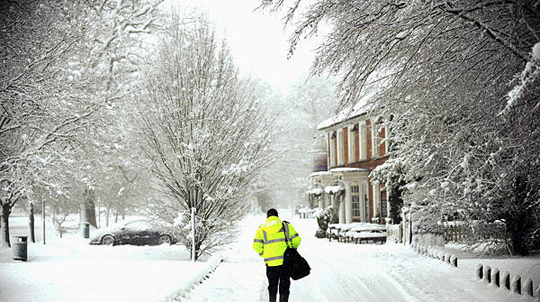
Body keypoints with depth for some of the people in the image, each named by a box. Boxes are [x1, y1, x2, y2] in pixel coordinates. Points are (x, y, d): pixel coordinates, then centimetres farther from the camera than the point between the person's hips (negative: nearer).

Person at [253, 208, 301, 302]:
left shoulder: (262, 229, 6)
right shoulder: (286, 226, 5)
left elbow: (256, 245, -2)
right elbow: (296, 239, -1)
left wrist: (264, 254, 10)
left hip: (271, 262, 1)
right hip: (285, 261, -1)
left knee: (272, 285, 14)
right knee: (284, 284, 9)